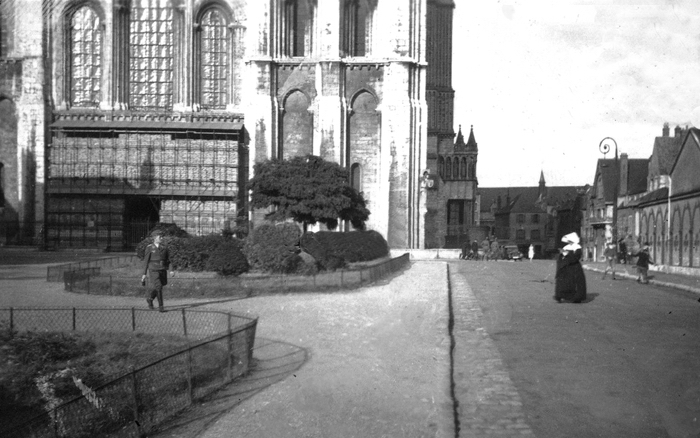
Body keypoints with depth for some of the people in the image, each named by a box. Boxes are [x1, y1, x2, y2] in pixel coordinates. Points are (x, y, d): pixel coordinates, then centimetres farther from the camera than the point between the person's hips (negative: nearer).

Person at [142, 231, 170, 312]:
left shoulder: (164, 248, 8)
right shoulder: (149, 248, -2)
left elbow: (168, 260, 10)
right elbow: (146, 261, 0)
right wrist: (144, 274, 0)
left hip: (162, 271, 4)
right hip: (153, 271, -4)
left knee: (156, 288, 13)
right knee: (158, 287, -16)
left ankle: (149, 299, 42)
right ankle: (161, 306, -10)